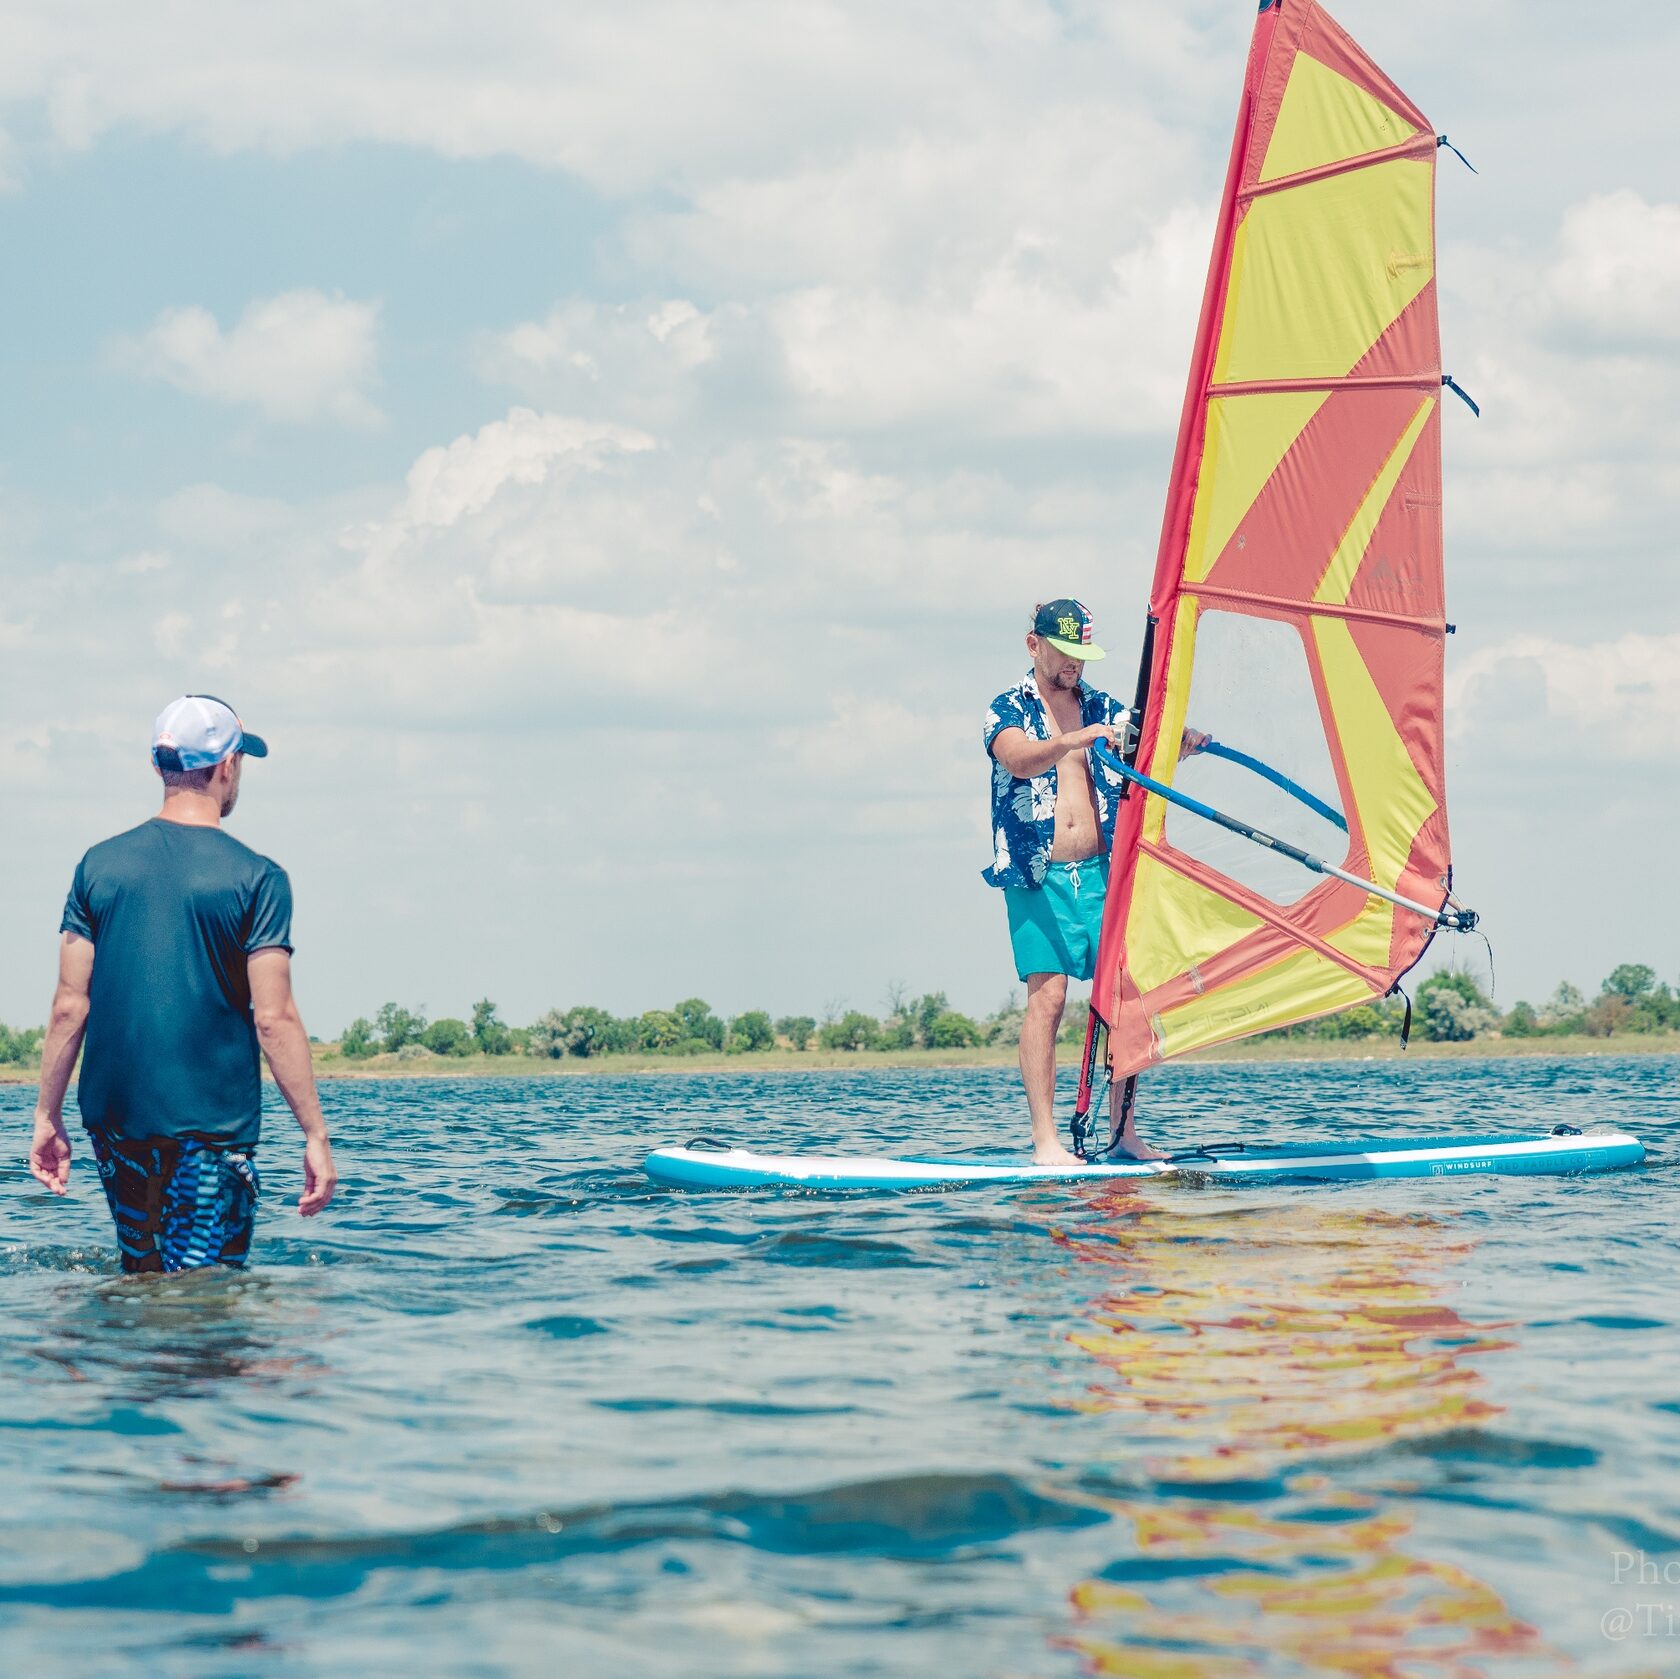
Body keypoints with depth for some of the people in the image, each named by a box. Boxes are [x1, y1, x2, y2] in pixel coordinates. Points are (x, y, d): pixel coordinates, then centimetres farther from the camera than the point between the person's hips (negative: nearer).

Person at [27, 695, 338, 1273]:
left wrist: (47, 1117, 9)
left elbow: (70, 1007, 2)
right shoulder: (256, 878, -7)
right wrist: (316, 1137, -7)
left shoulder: (99, 865, 4)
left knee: (141, 1279, 20)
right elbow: (274, 1018, -11)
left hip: (114, 1120, 4)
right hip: (211, 1128, -4)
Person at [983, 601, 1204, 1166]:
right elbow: (1020, 760, -19)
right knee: (1047, 995, -12)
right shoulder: (1009, 709, 2)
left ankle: (1123, 1134, 3)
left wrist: (1184, 739, -20)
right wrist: (1078, 739, -36)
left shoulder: (1104, 709, 15)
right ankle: (1045, 1139, -12)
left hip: (1104, 872, 4)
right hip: (1038, 877, -4)